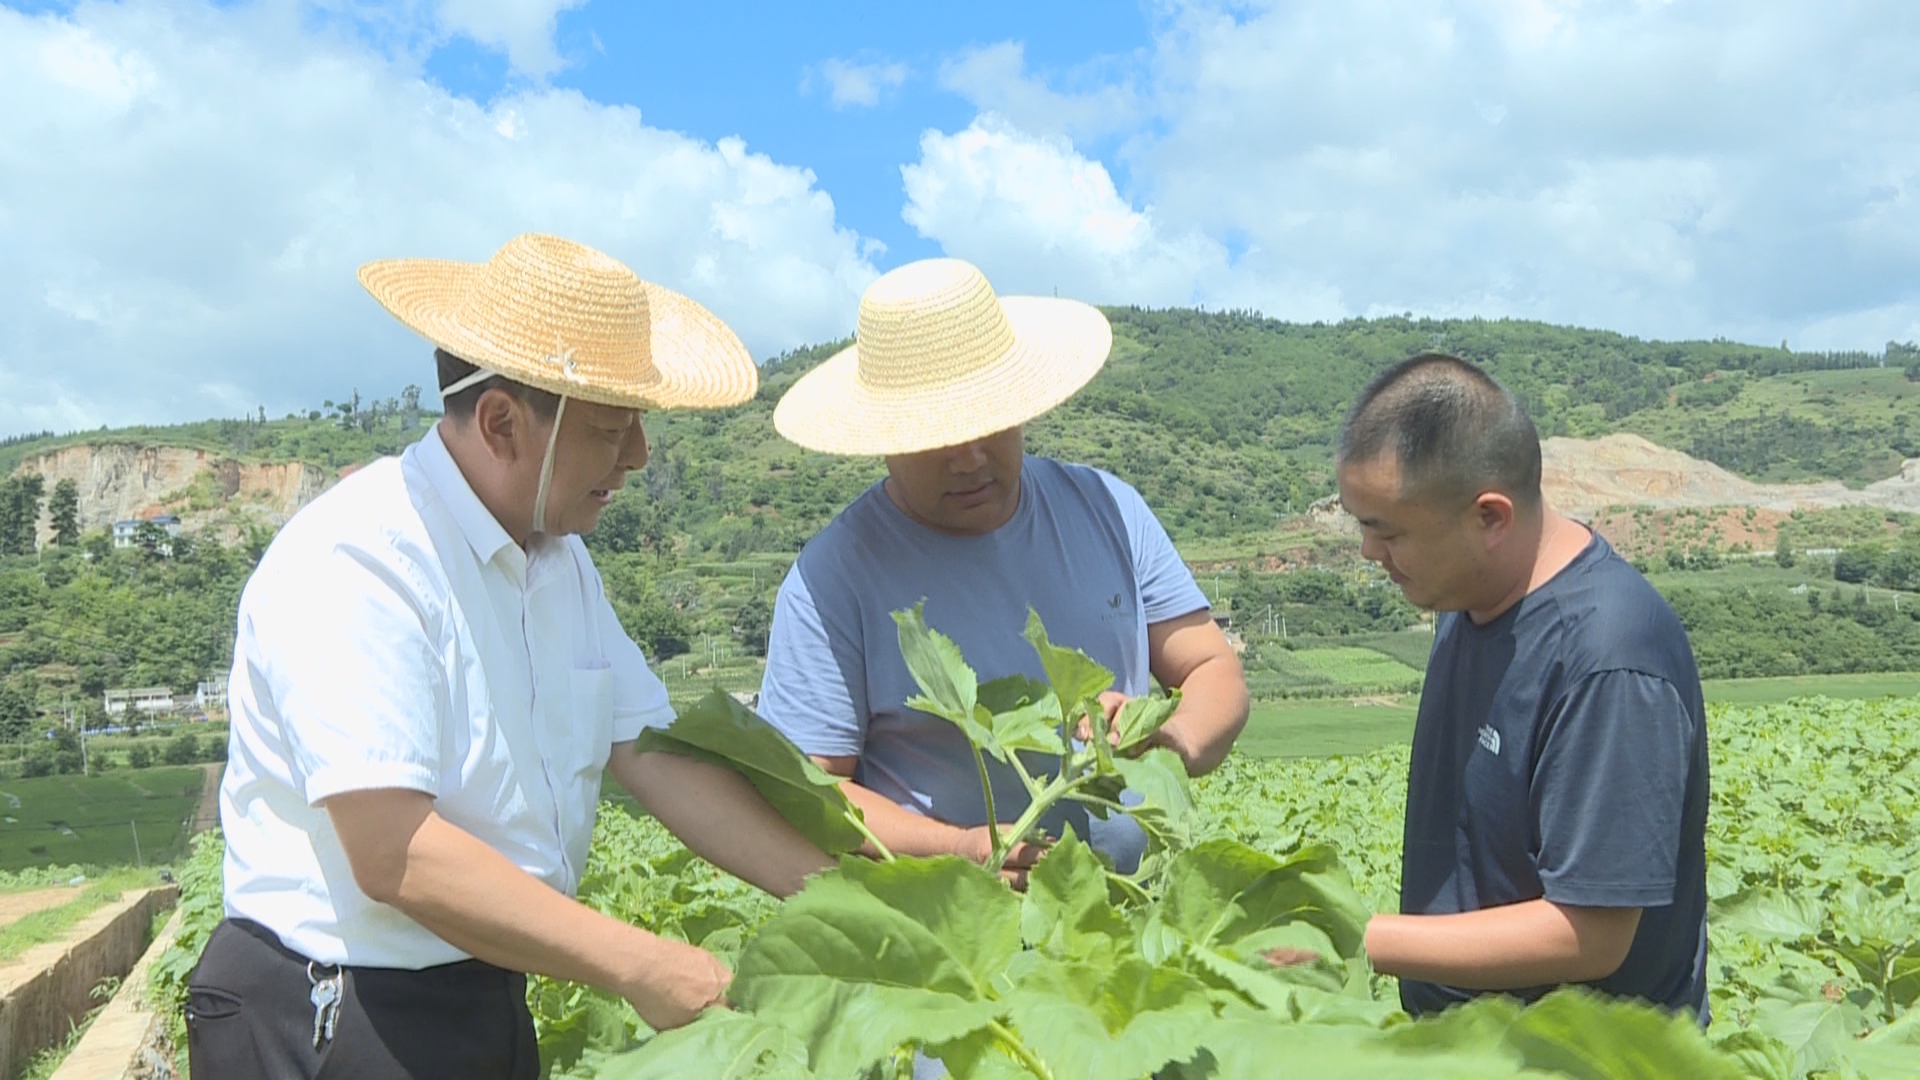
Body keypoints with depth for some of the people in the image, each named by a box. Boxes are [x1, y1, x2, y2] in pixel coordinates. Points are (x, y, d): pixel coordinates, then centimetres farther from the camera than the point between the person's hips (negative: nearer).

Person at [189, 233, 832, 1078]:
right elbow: (394, 855, -28)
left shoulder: (560, 558, 4)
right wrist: (638, 968, -25)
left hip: (494, 1008, 8)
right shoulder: (352, 564, -22)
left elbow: (654, 756, -1)